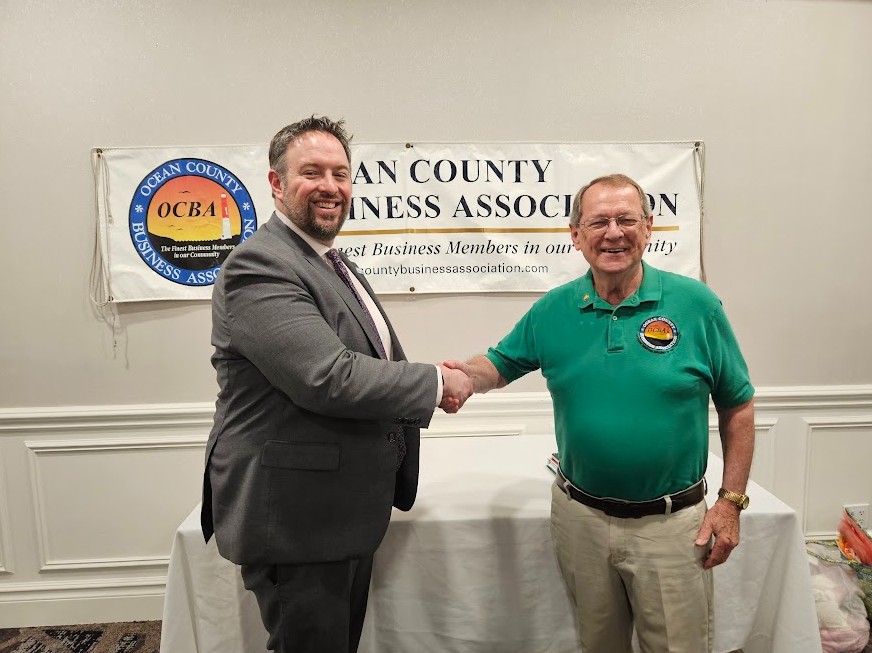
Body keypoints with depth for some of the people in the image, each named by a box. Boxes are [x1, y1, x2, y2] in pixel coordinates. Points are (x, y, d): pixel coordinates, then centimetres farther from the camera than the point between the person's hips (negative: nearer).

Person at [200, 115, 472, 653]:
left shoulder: (337, 265, 12)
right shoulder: (258, 266, -19)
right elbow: (329, 378, -29)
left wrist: (431, 383, 0)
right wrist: (436, 383, -16)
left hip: (348, 514, 9)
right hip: (293, 520, -9)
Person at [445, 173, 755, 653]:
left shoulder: (696, 304, -9)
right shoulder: (552, 311, -3)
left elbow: (737, 407, -1)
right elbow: (499, 365, 7)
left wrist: (731, 500, -4)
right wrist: (466, 374, -16)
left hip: (671, 522, -2)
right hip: (580, 518, 2)